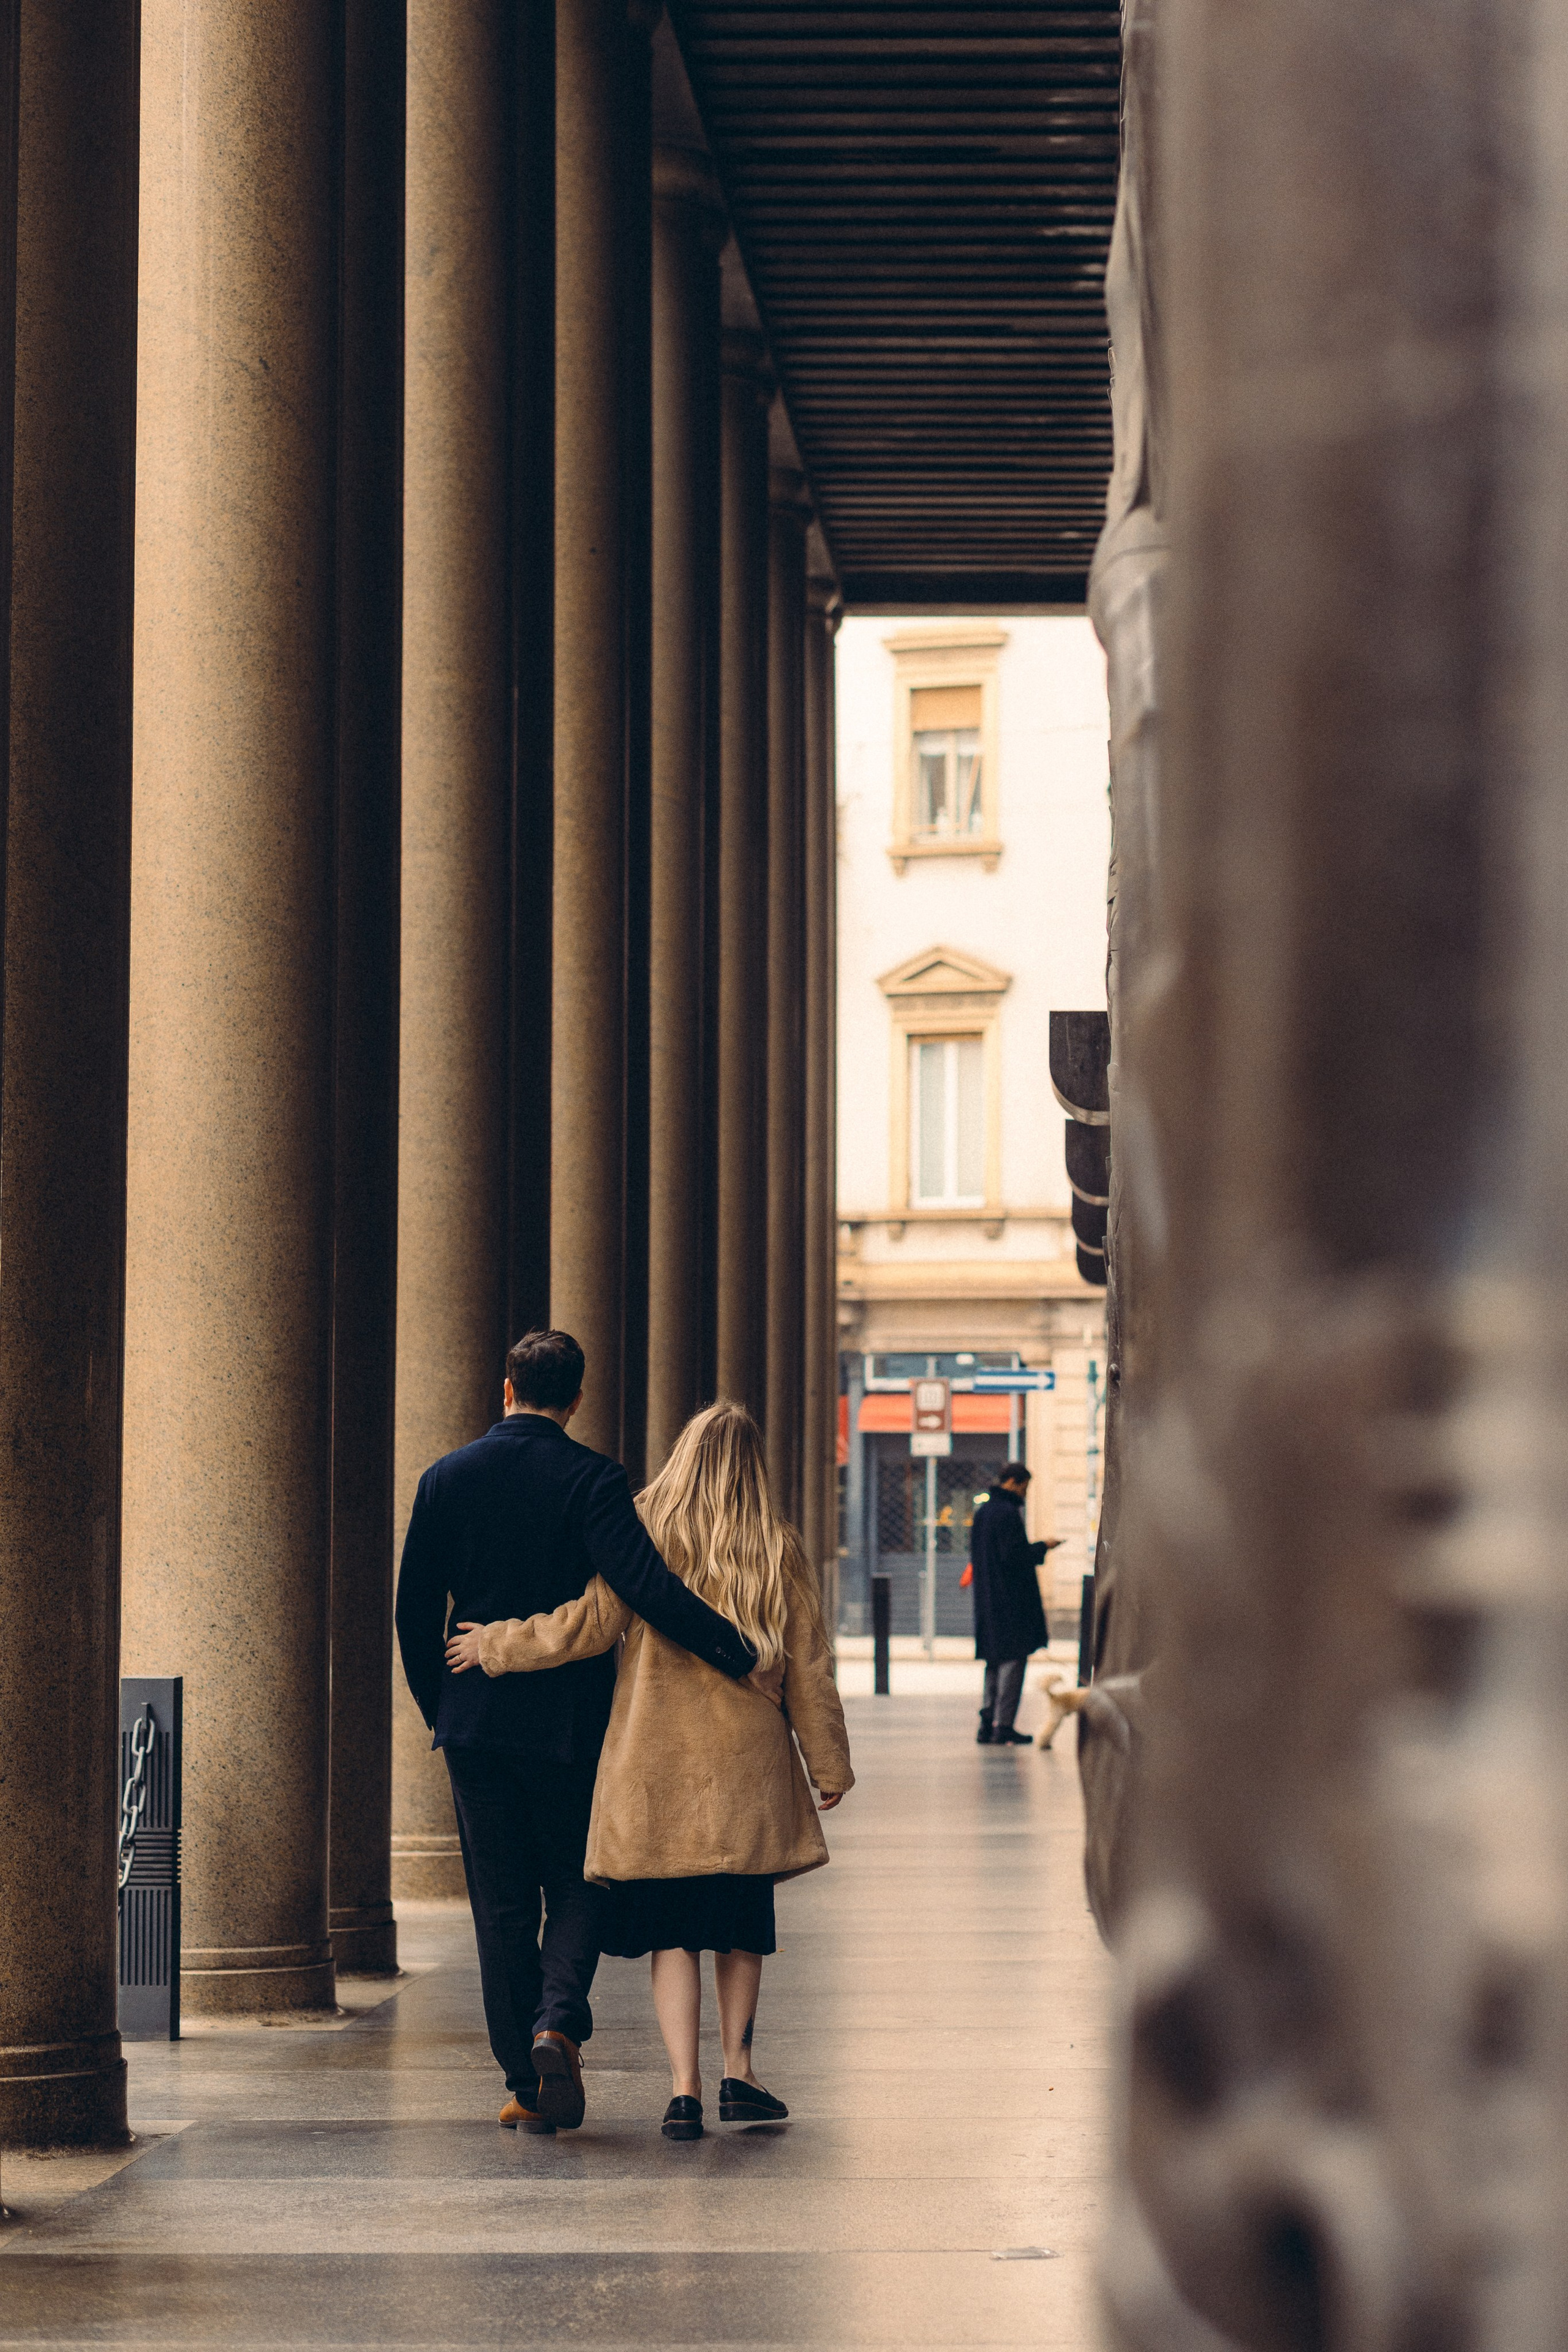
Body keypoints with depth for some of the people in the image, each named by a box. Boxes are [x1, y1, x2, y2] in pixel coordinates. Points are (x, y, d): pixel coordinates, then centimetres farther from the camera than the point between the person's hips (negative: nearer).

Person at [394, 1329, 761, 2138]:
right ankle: (557, 2023, -13)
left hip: (475, 1722, 2)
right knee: (575, 1883, 12)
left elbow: (414, 1609, 4)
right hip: (569, 1720, -2)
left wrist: (438, 1707, 16)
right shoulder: (591, 1480, -9)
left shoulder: (446, 1479, 1)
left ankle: (527, 2083, 7)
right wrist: (738, 1653, -18)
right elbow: (647, 1586, -21)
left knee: (501, 1902, 8)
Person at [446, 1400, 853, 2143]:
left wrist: (492, 1645, 4)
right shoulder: (779, 1553, 1)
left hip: (656, 1769, -1)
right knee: (742, 1926, 17)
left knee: (672, 1932, 2)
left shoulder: (645, 1533, -4)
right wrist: (829, 1765, 14)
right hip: (747, 1773, 1)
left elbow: (588, 1625, -9)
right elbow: (808, 1672, 5)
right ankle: (737, 2075, 18)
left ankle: (684, 2089, -6)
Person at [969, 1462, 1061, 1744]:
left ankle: (987, 1725, 13)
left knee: (994, 1661, 14)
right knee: (1012, 1659, -6)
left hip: (988, 1599, 9)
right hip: (1011, 1600, -9)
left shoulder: (982, 1512, 14)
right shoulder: (1008, 1513, -15)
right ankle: (1003, 1727, -8)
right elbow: (1015, 1556, -20)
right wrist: (1043, 1547, -6)